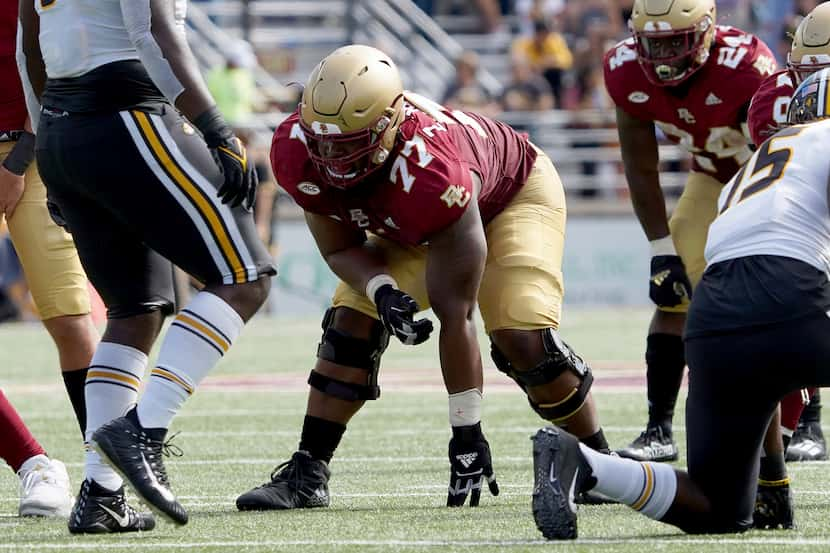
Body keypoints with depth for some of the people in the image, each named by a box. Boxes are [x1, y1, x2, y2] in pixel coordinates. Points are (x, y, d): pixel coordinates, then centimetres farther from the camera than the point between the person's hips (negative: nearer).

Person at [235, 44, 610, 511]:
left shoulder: (433, 173, -45)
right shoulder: (298, 152, -31)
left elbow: (454, 316, -39)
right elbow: (340, 247, -12)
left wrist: (467, 433, -33)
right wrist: (382, 292, -36)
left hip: (512, 194, -6)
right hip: (415, 224, 6)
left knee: (522, 340, -22)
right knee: (352, 321, -11)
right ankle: (307, 473, -3)